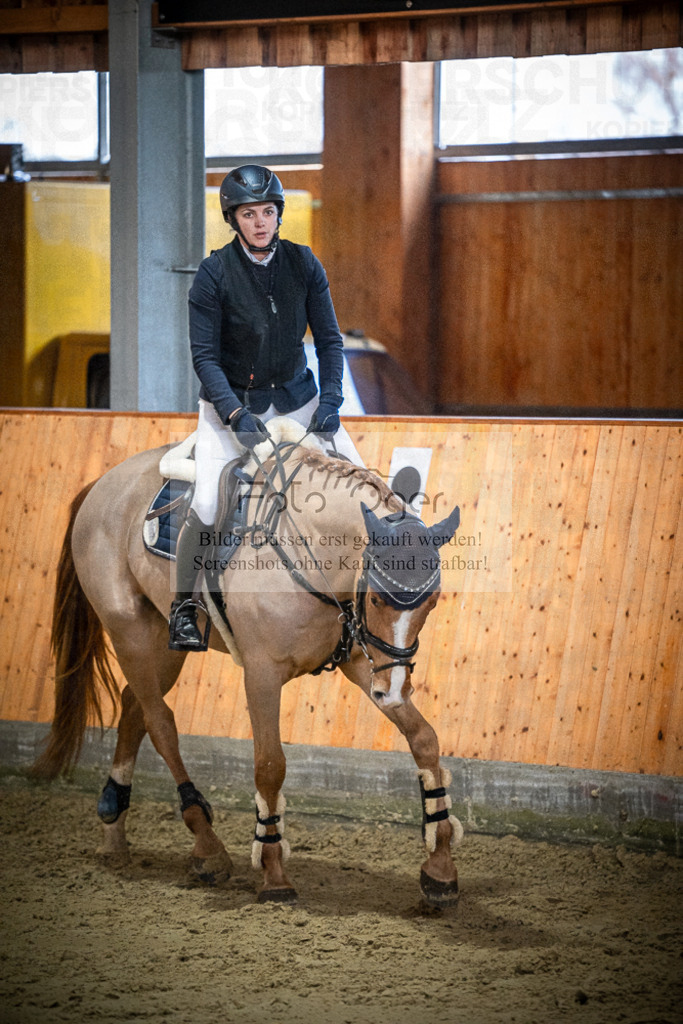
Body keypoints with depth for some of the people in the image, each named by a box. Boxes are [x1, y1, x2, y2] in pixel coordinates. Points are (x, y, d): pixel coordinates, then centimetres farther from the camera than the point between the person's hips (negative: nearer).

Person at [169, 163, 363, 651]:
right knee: (207, 506, -18)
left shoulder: (303, 264, -5)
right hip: (230, 401, -3)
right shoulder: (214, 273, -14)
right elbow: (204, 354, -13)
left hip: (295, 397, 3)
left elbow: (329, 339, 0)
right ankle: (185, 606, 1)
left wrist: (329, 403, -13)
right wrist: (236, 416, -24)